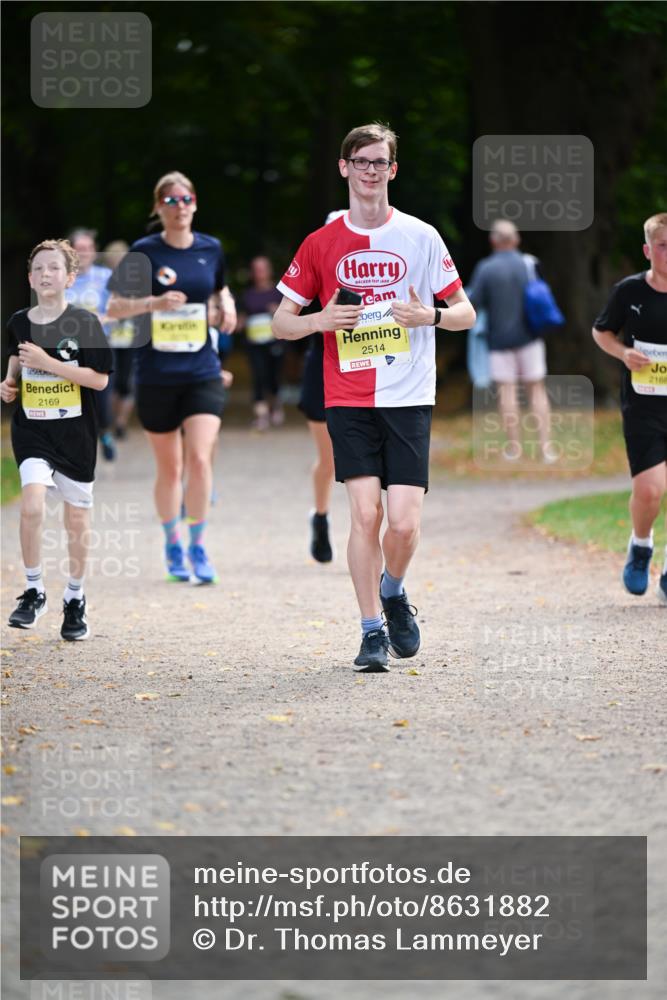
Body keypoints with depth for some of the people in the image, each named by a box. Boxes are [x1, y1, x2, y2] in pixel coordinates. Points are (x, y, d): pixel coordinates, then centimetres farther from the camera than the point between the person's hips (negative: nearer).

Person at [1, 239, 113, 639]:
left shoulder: (85, 323, -8)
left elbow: (100, 379, -14)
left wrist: (47, 363, -19)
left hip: (75, 433, -1)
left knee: (77, 517, 8)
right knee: (32, 504, -20)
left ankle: (75, 599, 25)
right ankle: (34, 592, -5)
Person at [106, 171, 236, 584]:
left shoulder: (211, 249, 5)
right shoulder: (144, 252, -4)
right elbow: (114, 307, -4)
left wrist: (228, 304, 3)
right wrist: (153, 303, -20)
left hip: (203, 374, 1)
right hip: (156, 376, -1)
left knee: (200, 459, -13)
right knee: (169, 468, 8)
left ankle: (198, 546, 1)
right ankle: (173, 546, 26)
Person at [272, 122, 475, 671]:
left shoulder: (421, 237, 3)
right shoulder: (321, 243, 6)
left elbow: (465, 313, 7)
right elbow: (281, 321, 11)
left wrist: (430, 315, -14)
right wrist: (321, 321, -10)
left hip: (409, 399, 0)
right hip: (348, 399, 0)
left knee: (404, 522, -8)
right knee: (365, 512, -11)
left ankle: (393, 591, 24)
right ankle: (372, 630, 1)